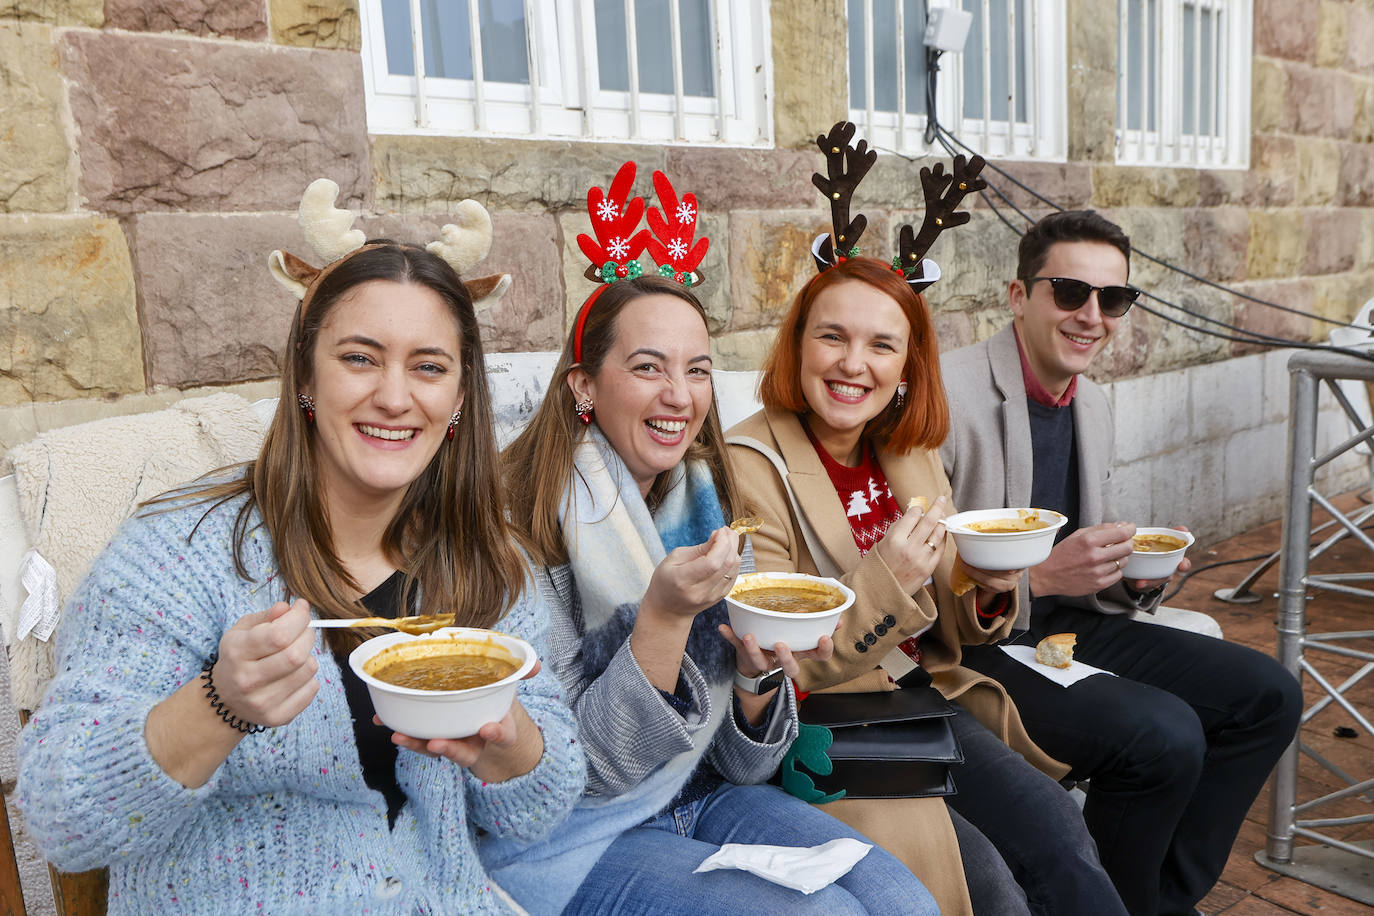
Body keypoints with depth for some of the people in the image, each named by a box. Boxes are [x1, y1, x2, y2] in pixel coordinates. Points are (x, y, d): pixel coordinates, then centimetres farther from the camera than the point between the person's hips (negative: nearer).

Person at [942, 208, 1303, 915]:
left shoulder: (1093, 404, 10)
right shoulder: (947, 396, -18)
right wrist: (1040, 576, -28)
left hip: (1064, 622, 9)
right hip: (971, 647, -9)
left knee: (1267, 693, 2)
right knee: (1165, 735, -25)